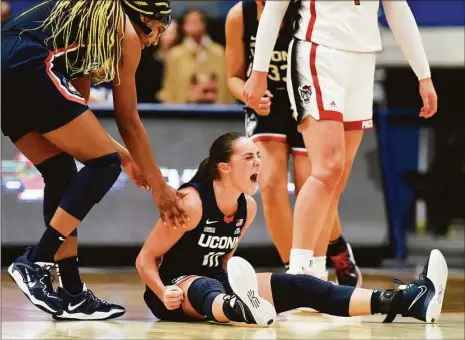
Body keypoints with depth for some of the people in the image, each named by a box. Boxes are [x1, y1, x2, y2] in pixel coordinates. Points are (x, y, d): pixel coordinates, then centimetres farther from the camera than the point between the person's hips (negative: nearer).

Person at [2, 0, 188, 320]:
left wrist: (124, 155, 42)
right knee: (105, 164, 0)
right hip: (27, 67, -9)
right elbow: (129, 123, 13)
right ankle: (36, 262, -9)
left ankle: (72, 294, 12)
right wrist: (160, 187, 20)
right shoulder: (126, 32, 11)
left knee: (62, 175, 15)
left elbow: (75, 109, 37)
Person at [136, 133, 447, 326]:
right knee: (203, 288, -43)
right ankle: (240, 308, -84)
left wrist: (234, 282, 4)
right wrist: (164, 294, -30)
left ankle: (403, 302, -28)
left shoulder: (248, 207, 5)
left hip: (218, 283, 7)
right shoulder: (191, 202, -19)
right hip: (177, 288, -7)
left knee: (297, 286, -12)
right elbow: (146, 258, -14)